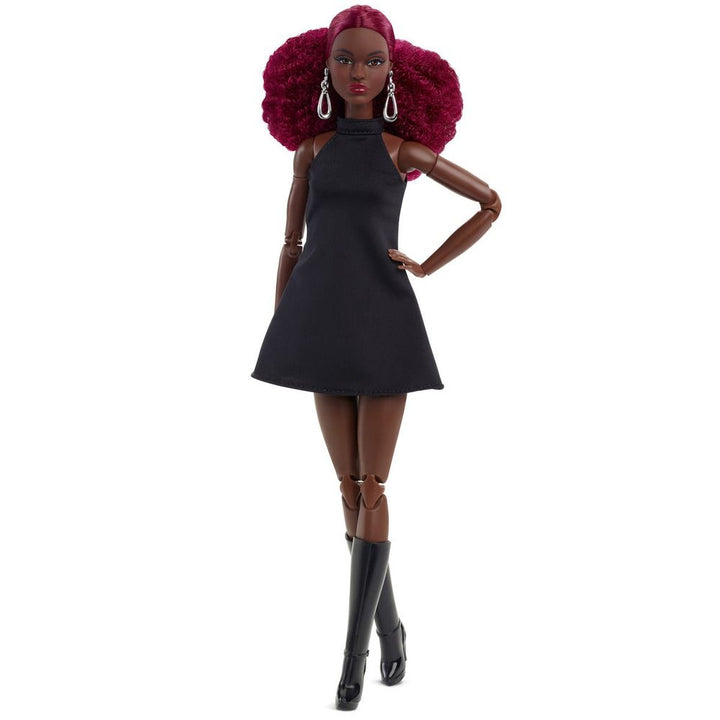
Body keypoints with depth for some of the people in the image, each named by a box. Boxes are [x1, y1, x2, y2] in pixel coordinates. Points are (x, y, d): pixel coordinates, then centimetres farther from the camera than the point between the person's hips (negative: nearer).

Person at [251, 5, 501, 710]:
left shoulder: (405, 146, 4)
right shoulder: (312, 148, 9)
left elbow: (491, 203, 10)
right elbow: (291, 246, 12)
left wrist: (429, 265, 2)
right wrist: (281, 331, 7)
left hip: (382, 320, -2)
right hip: (323, 322, 2)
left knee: (371, 489, -4)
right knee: (351, 488, 5)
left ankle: (353, 654, 0)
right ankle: (389, 625, 21)